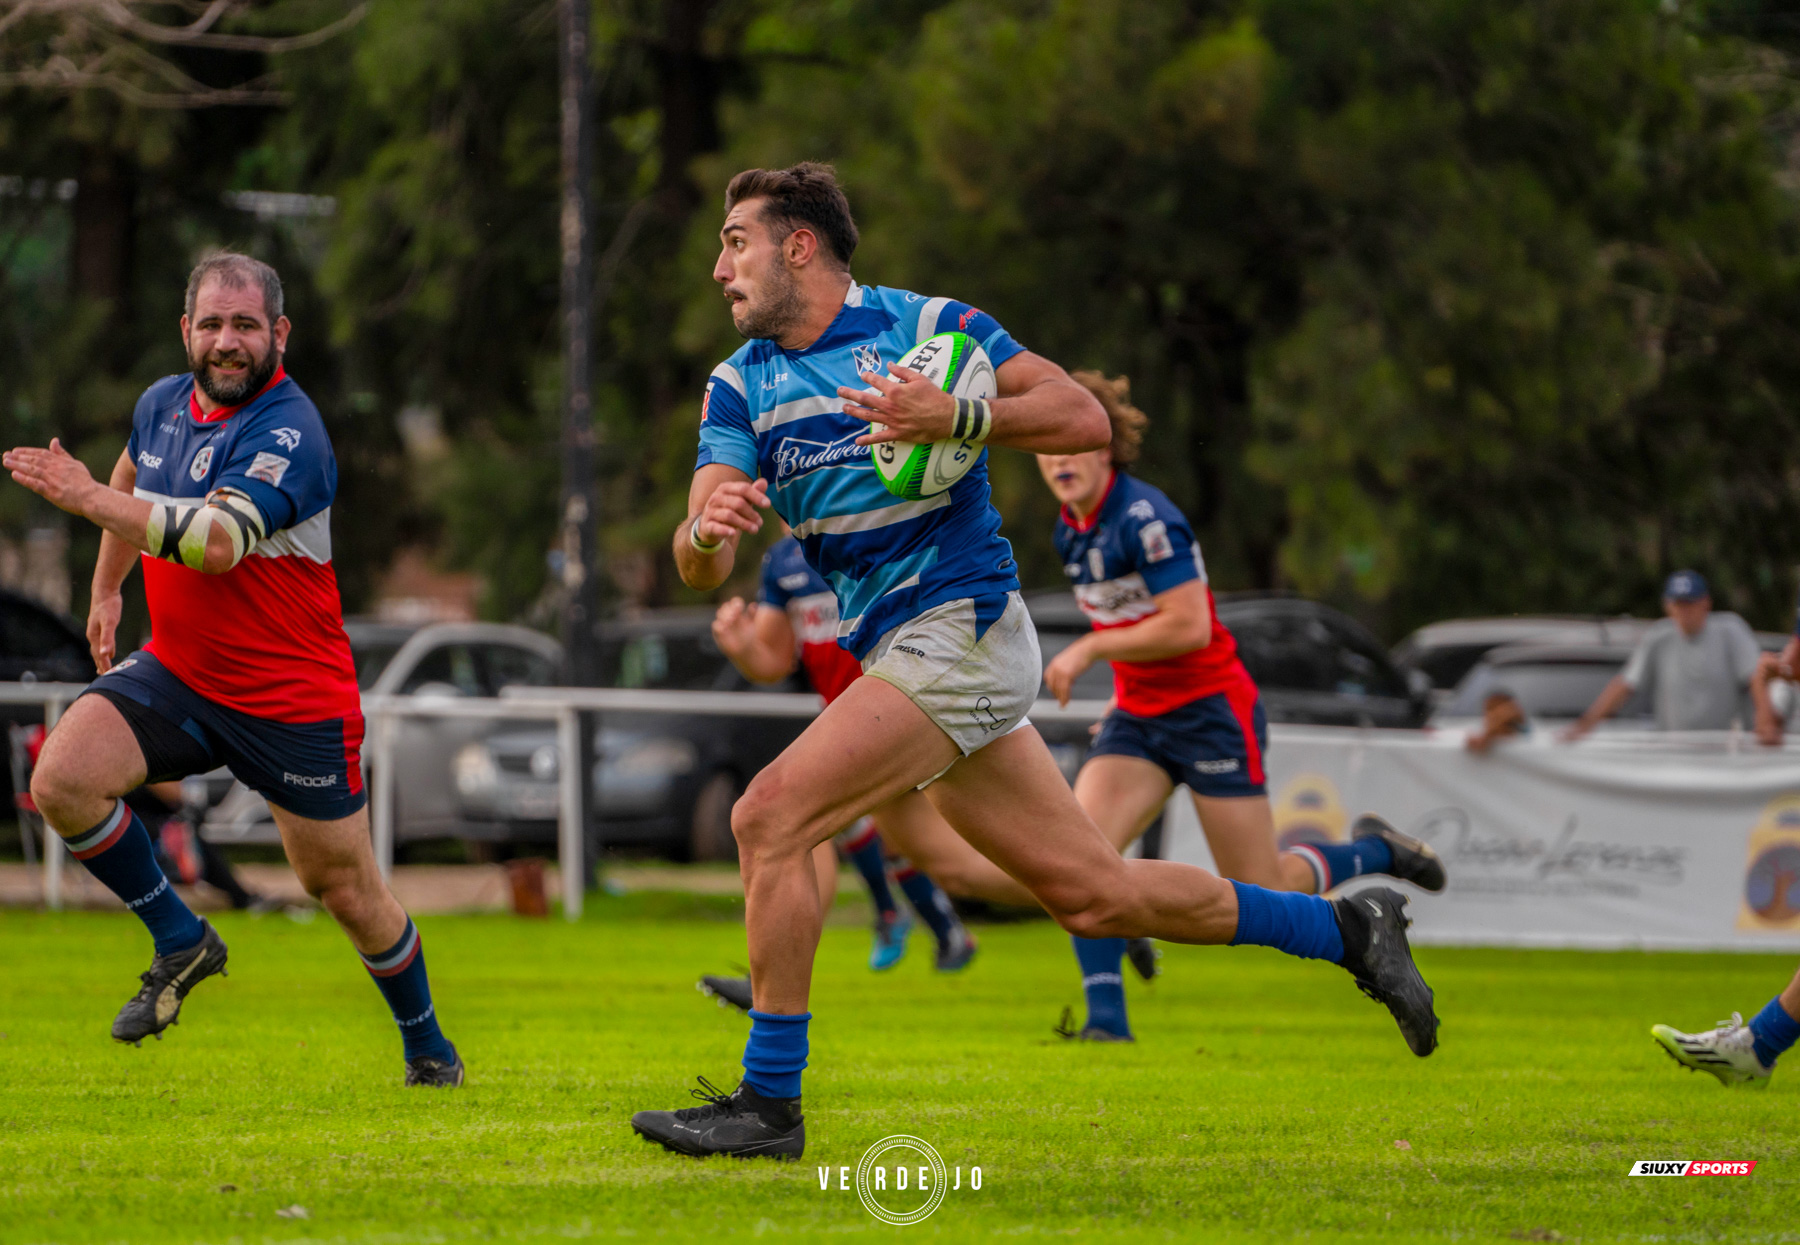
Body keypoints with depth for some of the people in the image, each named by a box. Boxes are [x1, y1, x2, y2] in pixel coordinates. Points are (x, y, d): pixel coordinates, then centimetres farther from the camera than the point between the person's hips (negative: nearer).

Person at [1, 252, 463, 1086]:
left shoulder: (288, 432, -21)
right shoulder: (161, 405, 2)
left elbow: (220, 542, -37)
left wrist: (89, 499, -40)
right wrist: (106, 590, 31)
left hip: (293, 699, -6)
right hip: (177, 673, 6)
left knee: (344, 891, 6)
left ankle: (427, 1045, 31)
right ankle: (180, 943, 0)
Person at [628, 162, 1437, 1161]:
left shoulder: (924, 327, -6)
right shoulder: (740, 386, 10)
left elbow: (1085, 419, -10)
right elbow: (699, 567, -1)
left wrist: (955, 416, -24)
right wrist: (707, 527, -25)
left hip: (960, 630, -7)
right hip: (902, 653, 7)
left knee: (769, 818, -19)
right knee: (1094, 896, 9)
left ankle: (769, 1103, -13)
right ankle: (1347, 931, 23)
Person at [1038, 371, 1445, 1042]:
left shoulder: (1144, 518, -21)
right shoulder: (1072, 531, 6)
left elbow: (1188, 626, -25)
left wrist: (1090, 649, -21)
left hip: (1210, 708, -7)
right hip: (1138, 715, 7)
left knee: (1260, 895, -1)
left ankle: (1374, 851, 26)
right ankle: (1105, 1013, -15)